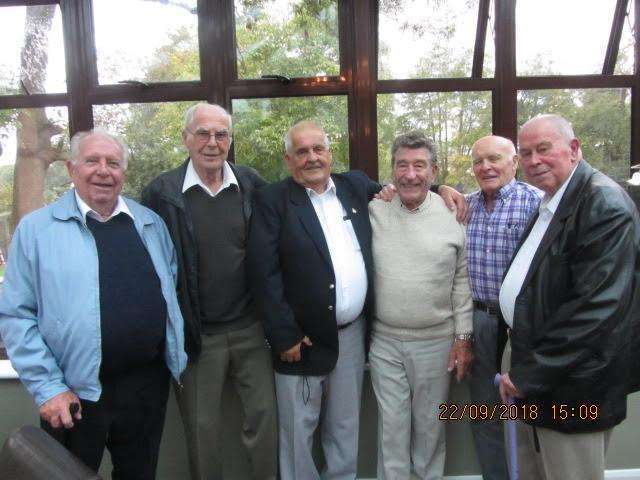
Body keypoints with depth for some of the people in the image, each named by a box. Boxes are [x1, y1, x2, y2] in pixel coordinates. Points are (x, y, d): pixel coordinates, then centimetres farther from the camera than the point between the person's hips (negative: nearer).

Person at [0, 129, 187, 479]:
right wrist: (47, 387, -10)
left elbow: (170, 287, 14)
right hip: (75, 396, -3)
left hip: (149, 384, 3)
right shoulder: (35, 229, -4)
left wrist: (174, 352, 5)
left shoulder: (150, 223, 6)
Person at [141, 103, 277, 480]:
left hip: (250, 328, 2)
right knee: (202, 428, 14)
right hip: (196, 335, -2)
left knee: (265, 415, 13)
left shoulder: (251, 184, 0)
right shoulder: (162, 192, -7)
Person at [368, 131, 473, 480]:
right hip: (384, 341, 0)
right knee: (391, 424, 12)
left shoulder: (451, 215, -5)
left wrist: (463, 338, 0)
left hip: (436, 342, 0)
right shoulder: (374, 210, -4)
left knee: (430, 424, 16)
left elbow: (462, 281, 0)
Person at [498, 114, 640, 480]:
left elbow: (599, 306, -24)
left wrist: (529, 375, -19)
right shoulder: (551, 203, 11)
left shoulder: (605, 204, -17)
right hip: (535, 385, 8)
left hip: (571, 394, -8)